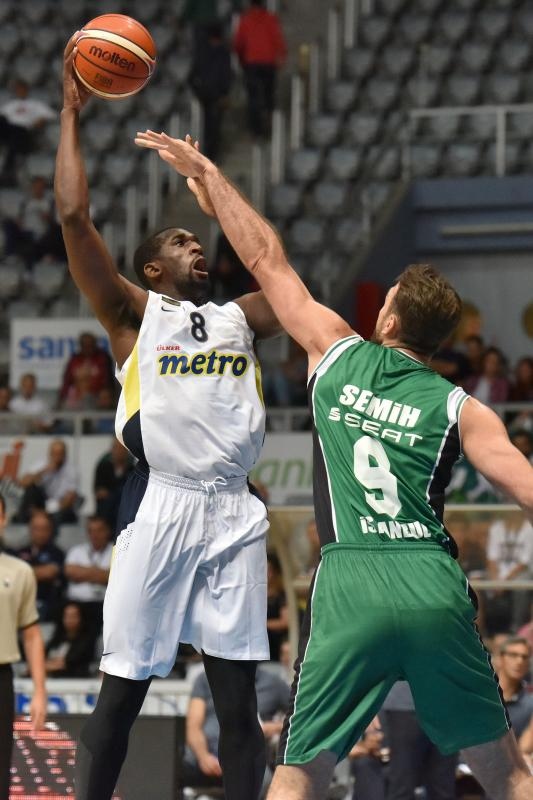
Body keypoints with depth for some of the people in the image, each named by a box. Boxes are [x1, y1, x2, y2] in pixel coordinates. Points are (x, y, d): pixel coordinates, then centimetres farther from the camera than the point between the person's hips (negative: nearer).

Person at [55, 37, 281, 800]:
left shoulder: (241, 318, 20)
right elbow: (74, 217, -2)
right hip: (161, 507, -4)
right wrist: (72, 113, 2)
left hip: (233, 511, 4)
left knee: (238, 695, 2)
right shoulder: (135, 314, 8)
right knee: (122, 692, 0)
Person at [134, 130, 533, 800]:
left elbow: (266, 259, 18)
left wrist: (206, 174, 28)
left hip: (350, 586, -1)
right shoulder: (461, 410, 8)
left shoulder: (339, 355, 10)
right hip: (436, 588, 1)